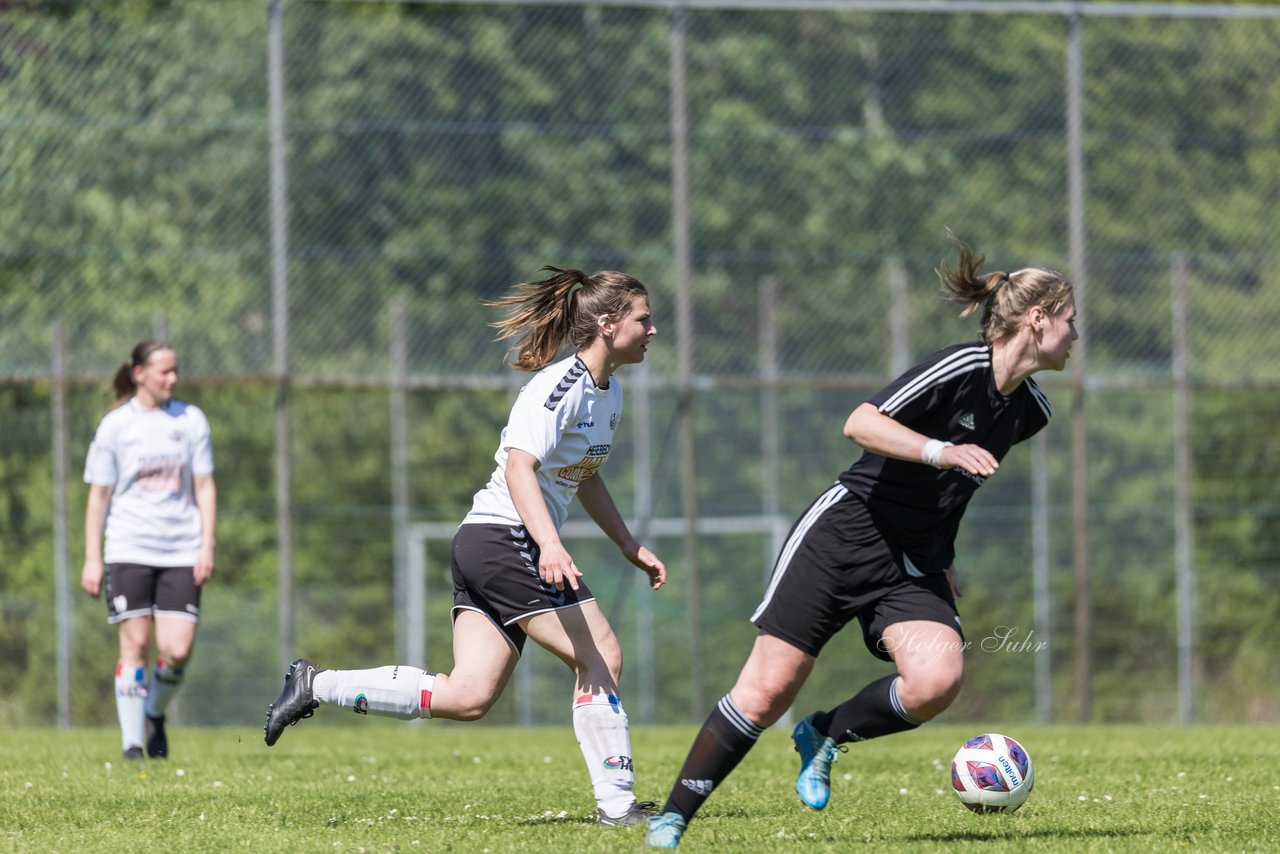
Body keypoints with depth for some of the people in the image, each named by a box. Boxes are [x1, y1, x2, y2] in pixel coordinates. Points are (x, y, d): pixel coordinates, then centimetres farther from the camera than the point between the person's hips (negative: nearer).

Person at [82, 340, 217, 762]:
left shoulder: (190, 420, 7)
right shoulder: (115, 425, 2)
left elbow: (204, 486, 10)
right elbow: (99, 494, 4)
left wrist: (207, 545, 0)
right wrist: (92, 559, 0)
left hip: (181, 551, 2)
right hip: (129, 550, -2)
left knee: (178, 649, -7)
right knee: (135, 644, -6)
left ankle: (155, 715, 21)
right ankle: (132, 743, -1)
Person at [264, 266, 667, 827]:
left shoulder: (609, 392, 16)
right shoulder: (560, 385, -15)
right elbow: (519, 466, -27)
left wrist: (631, 548, 29)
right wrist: (550, 544, -40)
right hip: (507, 539, -10)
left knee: (466, 697, 1)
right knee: (601, 657, -9)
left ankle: (315, 686, 6)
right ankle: (617, 804, -5)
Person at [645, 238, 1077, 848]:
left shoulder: (1029, 412, 9)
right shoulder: (960, 368, -15)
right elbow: (860, 424, -24)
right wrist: (943, 452, -33)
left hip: (915, 564, 6)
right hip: (847, 530, -6)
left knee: (937, 680, -23)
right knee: (767, 689, -8)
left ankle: (824, 737, 4)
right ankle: (672, 819, 7)